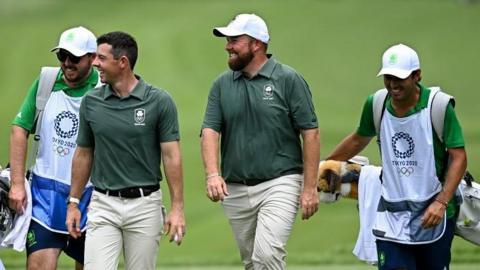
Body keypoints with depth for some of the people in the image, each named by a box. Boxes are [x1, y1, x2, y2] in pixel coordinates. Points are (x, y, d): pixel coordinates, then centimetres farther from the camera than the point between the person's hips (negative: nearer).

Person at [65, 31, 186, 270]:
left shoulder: (159, 101, -6)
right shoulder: (91, 102, 4)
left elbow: (171, 156, -6)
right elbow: (83, 154, 12)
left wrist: (177, 208, -10)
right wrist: (73, 203, 10)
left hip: (144, 205, -2)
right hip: (103, 205, 2)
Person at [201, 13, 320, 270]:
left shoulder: (288, 80, -4)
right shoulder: (222, 84, 7)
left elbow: (310, 133, -5)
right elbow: (210, 131, 0)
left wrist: (310, 188, -10)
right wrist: (213, 174, -18)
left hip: (279, 184, -5)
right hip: (235, 189, 5)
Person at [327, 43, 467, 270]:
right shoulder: (375, 104, 1)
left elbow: (458, 157, -9)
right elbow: (359, 140, 21)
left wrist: (441, 202, -19)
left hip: (432, 214, -2)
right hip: (391, 216, 3)